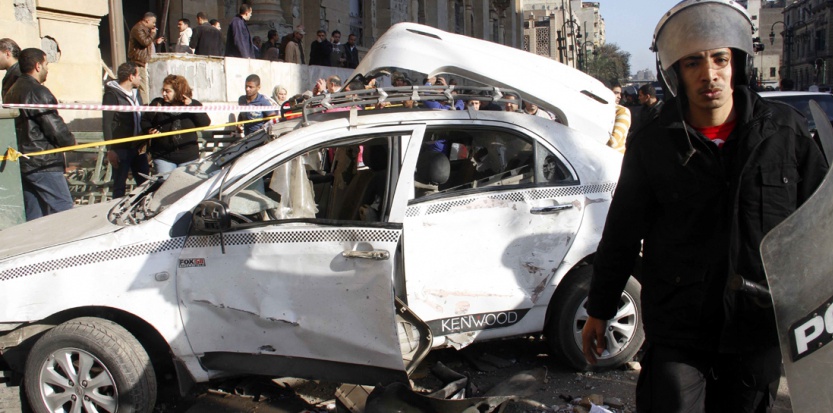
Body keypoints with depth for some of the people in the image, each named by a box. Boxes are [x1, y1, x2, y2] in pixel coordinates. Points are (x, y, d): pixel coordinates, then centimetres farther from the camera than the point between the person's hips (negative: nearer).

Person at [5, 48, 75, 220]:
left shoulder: (12, 91, 16)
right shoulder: (38, 92, -13)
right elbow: (55, 127, -17)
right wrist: (70, 141, 2)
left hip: (22, 162, 9)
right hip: (43, 164, -9)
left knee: (32, 216, 11)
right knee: (63, 210, -7)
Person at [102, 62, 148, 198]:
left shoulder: (135, 94, 15)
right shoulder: (112, 95, -8)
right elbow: (106, 124, -12)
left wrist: (144, 142, 9)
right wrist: (110, 149, -18)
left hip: (138, 148, 7)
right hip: (121, 149, -7)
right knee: (119, 186, 1)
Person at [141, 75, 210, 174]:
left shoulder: (193, 105, -1)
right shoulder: (157, 104, 1)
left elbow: (205, 123, -11)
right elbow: (145, 120, 10)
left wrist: (191, 106, -19)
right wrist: (149, 130, -12)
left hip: (189, 157, 0)